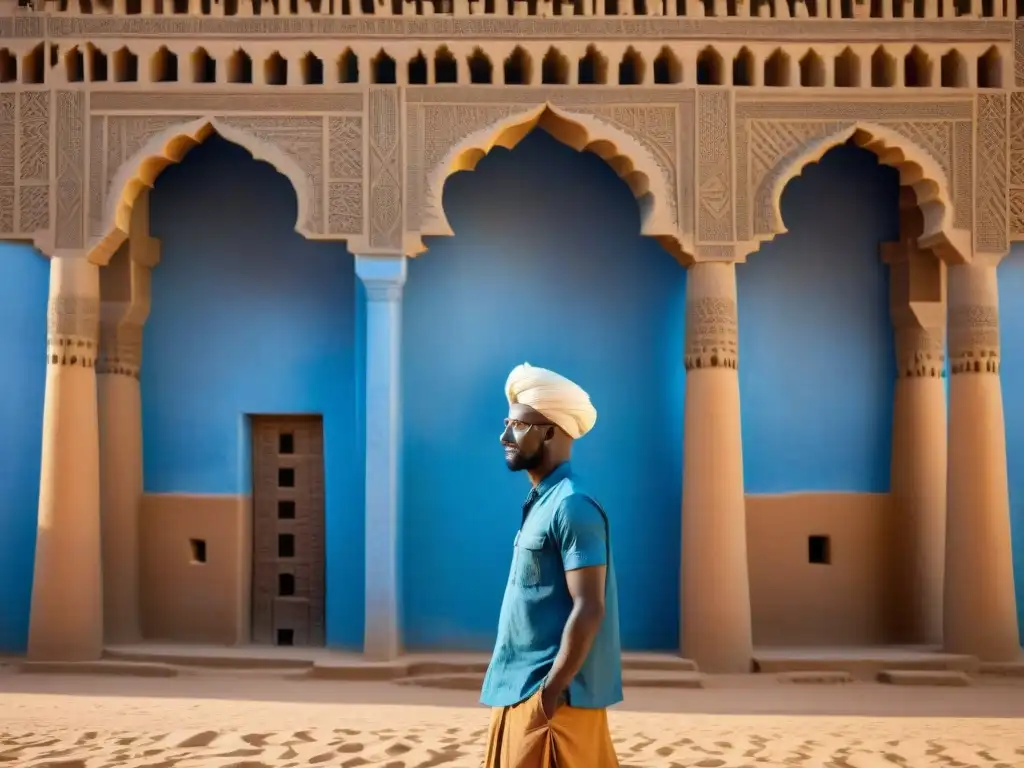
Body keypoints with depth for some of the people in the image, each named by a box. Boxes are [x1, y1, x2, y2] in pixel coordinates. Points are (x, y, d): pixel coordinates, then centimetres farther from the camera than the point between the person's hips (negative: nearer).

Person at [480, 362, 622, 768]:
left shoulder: (572, 506, -16)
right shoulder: (541, 503, 13)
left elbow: (589, 609, -21)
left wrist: (551, 692, -21)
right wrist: (536, 691, 17)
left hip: (550, 694, -9)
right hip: (524, 689, 9)